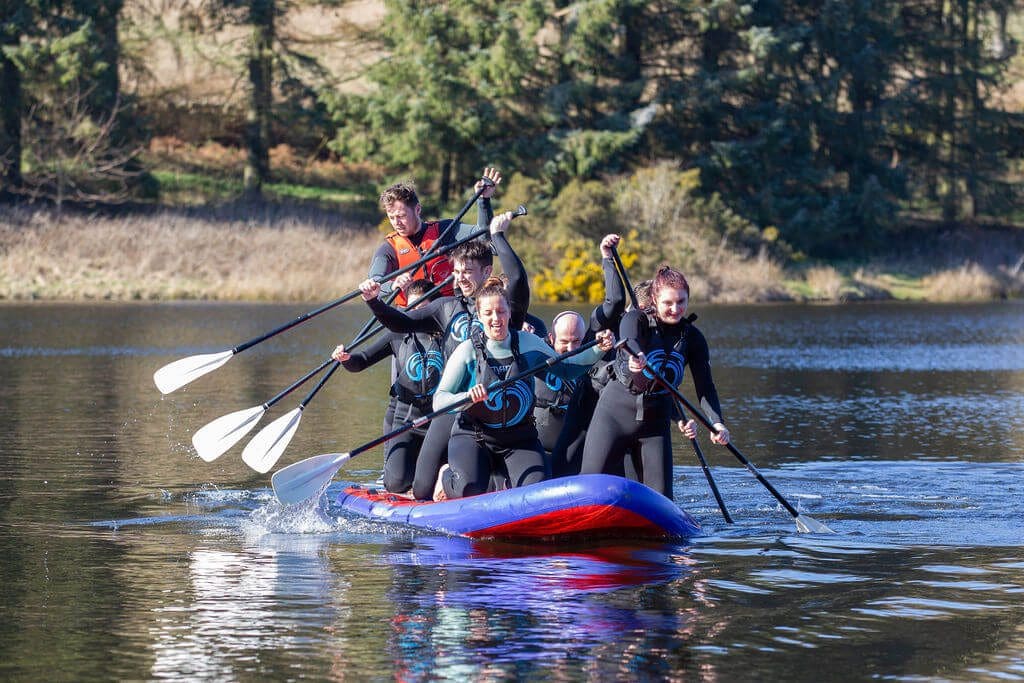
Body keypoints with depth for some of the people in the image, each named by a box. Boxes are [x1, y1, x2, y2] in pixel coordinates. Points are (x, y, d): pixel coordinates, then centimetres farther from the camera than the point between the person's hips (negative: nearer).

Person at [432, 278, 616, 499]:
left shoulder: (528, 343, 1)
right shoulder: (467, 351, -8)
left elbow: (564, 369, 15)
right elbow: (439, 401, -11)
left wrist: (597, 350, 1)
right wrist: (467, 397, -31)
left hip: (519, 439, 2)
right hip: (473, 437, -2)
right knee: (469, 491, -28)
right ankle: (447, 477, 11)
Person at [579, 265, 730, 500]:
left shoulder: (693, 338, 2)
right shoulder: (636, 320, -8)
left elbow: (705, 386, -5)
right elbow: (629, 340, -31)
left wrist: (716, 423, -23)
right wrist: (636, 358, -56)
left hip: (656, 423, 3)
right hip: (616, 413, -3)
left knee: (661, 497, -3)